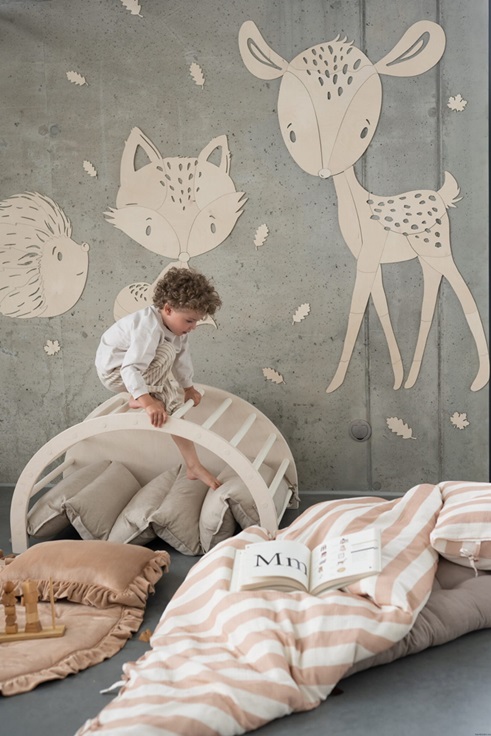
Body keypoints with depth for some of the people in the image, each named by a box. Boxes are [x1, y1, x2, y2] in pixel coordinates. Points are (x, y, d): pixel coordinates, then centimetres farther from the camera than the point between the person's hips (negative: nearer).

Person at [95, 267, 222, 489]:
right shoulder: (150, 328, -39)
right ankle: (139, 401, -18)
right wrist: (147, 401, -59)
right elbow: (131, 368, -48)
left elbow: (182, 359, 8)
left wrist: (188, 388, 16)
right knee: (167, 352, -30)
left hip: (133, 367, 10)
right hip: (114, 370, -10)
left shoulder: (176, 326, -8)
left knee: (172, 405, 6)